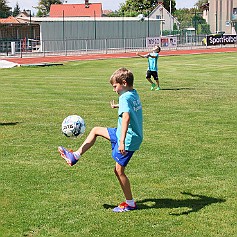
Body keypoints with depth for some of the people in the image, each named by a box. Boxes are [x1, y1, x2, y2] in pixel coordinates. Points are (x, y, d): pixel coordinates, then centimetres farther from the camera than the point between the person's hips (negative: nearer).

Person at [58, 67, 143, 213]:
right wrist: (118, 106, 52)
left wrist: (122, 141, -45)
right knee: (96, 130, 18)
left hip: (128, 139, -10)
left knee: (119, 171, 1)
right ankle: (75, 156, 21)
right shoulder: (134, 94, 8)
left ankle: (130, 204, 13)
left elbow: (126, 117, -37)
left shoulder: (125, 98, -21)